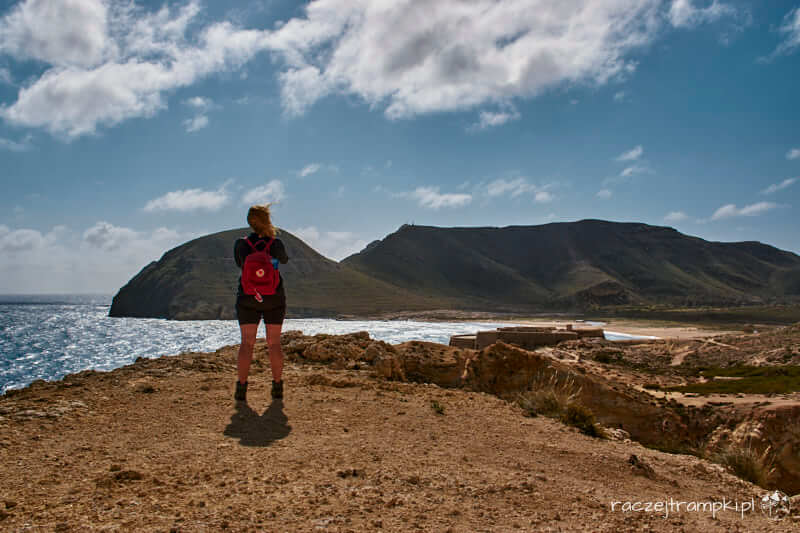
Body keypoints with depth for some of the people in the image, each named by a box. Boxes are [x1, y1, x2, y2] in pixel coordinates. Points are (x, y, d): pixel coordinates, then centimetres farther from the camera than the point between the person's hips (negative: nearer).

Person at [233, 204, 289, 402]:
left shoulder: (241, 244, -5)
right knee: (274, 343, 7)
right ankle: (277, 386, 9)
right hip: (275, 299, 0)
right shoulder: (276, 244, -7)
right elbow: (285, 260, 12)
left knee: (247, 342, 2)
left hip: (248, 299, 0)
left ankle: (241, 387, -3)